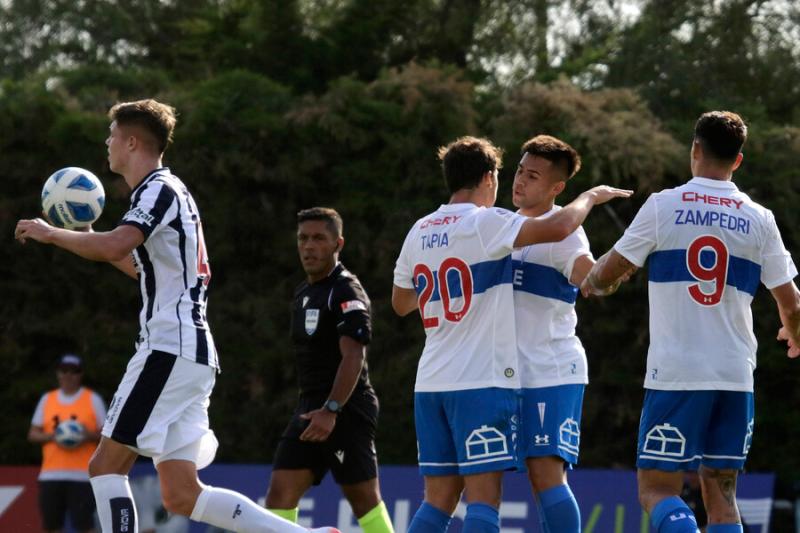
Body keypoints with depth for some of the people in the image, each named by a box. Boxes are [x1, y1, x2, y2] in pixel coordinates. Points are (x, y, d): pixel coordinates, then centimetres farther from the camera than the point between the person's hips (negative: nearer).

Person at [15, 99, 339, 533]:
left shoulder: (159, 189, -8)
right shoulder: (168, 190, 24)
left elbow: (115, 246, -27)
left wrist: (51, 234, -13)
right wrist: (86, 239, 31)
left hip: (170, 348, -10)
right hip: (191, 353, 10)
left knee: (107, 464, -9)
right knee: (181, 495, 4)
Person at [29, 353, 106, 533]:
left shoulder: (93, 399, 5)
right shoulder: (46, 399, 14)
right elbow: (33, 434, 14)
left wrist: (90, 436, -16)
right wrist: (51, 436, -6)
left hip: (82, 475, -3)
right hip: (51, 474, 3)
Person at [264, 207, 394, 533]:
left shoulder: (346, 292, -10)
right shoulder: (304, 294, 18)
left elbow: (353, 357, -21)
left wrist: (331, 410, -30)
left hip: (346, 410, -9)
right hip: (311, 408, 9)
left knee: (364, 500, -4)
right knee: (280, 491, -2)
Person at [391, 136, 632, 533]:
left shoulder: (420, 231, 13)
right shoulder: (484, 223, -8)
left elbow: (401, 303, 25)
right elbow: (558, 228, -20)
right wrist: (590, 197, -2)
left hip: (431, 382, 7)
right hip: (481, 381, -7)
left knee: (438, 498, 10)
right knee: (483, 498, -8)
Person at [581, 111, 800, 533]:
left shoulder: (664, 206, -3)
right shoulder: (759, 220, 5)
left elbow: (606, 274, 3)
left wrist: (591, 282, 27)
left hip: (675, 374, -3)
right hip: (735, 376, 3)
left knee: (657, 490, -1)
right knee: (720, 494, 11)